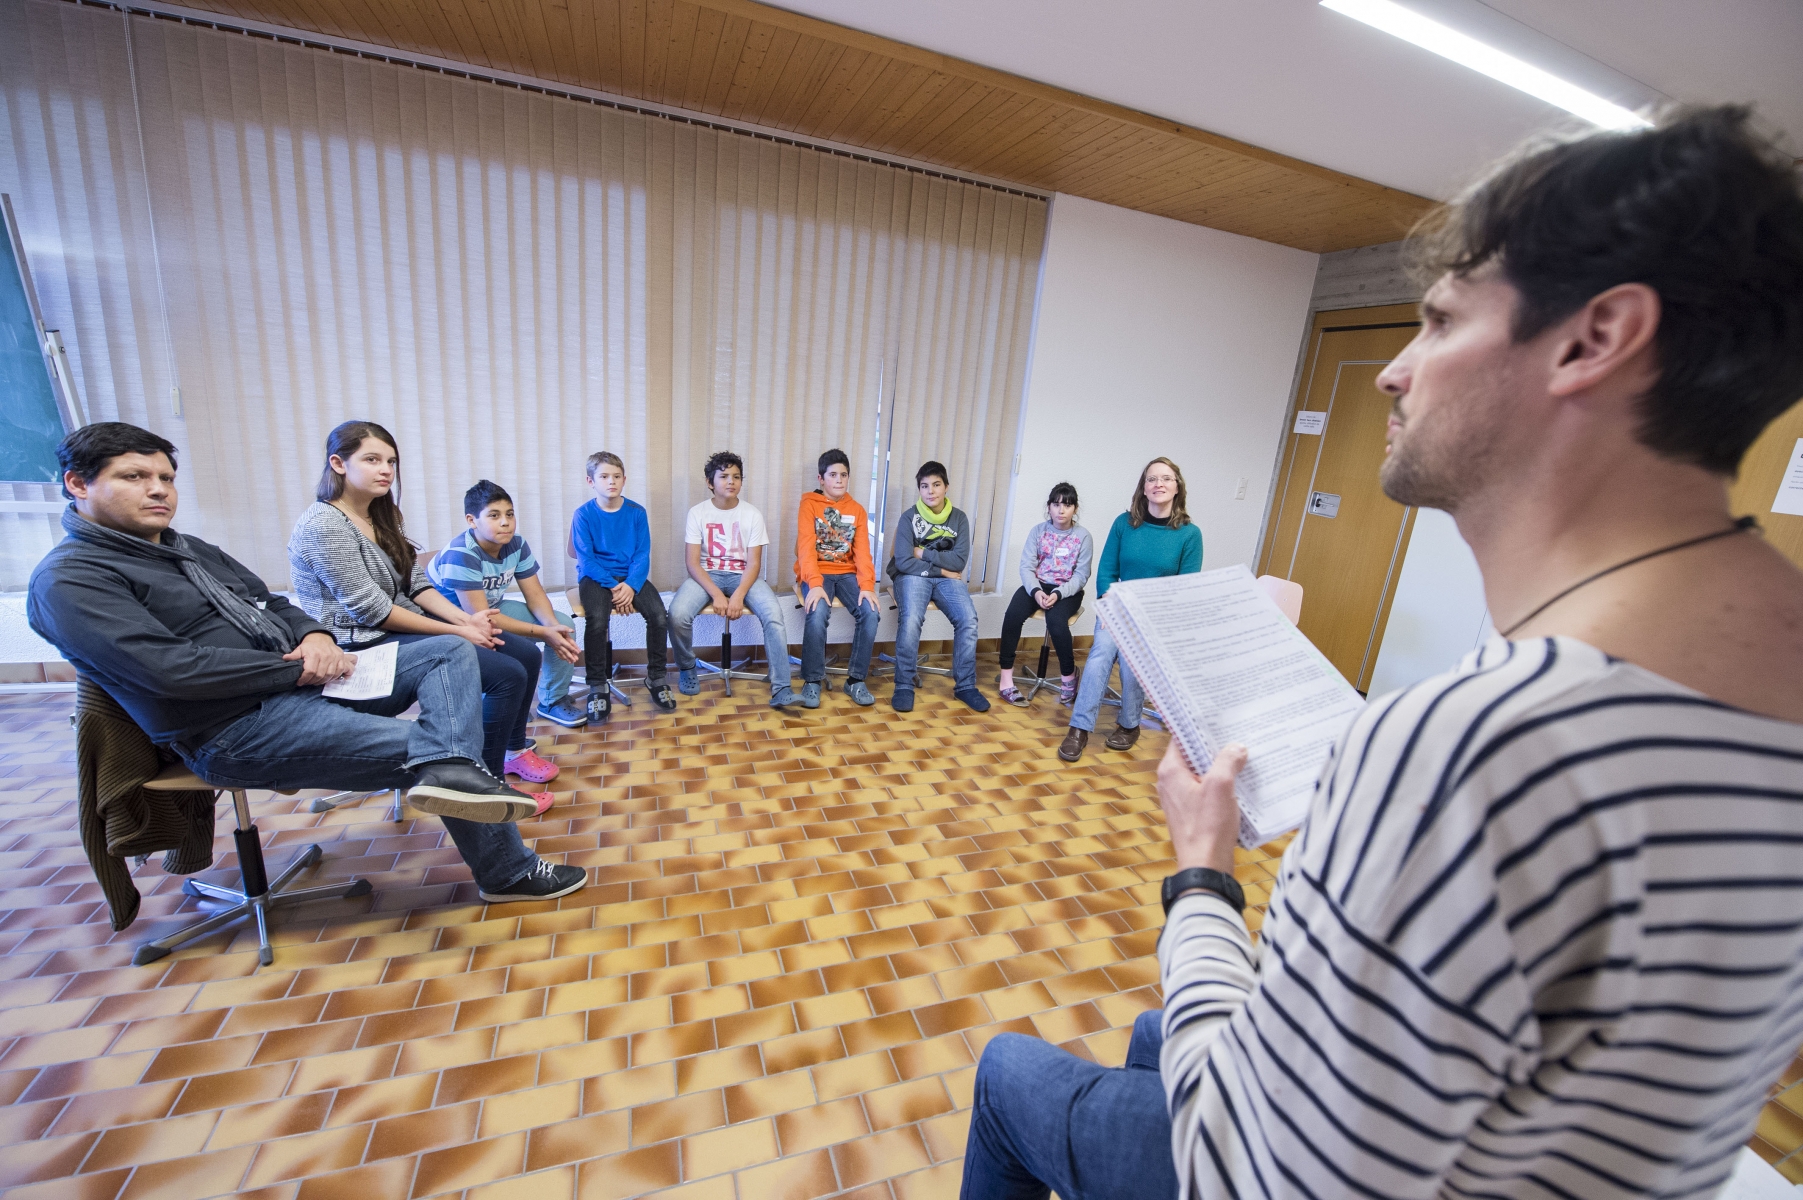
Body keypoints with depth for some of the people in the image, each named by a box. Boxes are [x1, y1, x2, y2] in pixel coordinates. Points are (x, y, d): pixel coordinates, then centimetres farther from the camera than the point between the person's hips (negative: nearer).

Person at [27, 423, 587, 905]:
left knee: (452, 652, -9)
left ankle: (447, 770, -32)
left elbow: (273, 603, 19)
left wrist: (315, 637, -5)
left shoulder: (191, 550, 19)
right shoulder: (69, 580, -9)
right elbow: (169, 668, -22)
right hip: (237, 729, -9)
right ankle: (509, 872, -6)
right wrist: (297, 669, -17)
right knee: (427, 748, -20)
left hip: (300, 681, 9)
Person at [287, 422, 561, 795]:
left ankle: (514, 750, 21)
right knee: (508, 674, -20)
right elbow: (371, 610, -20)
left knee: (525, 652, 4)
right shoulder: (323, 526, -17)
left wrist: (466, 618, -10)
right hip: (366, 643, -9)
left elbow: (417, 585, 6)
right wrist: (455, 632, -17)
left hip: (406, 624, 9)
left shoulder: (381, 517, 10)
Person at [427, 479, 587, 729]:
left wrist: (553, 626, -28)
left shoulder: (517, 545, -9)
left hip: (494, 608, 8)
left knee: (563, 627, -7)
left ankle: (553, 701, 10)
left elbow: (535, 594, -7)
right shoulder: (460, 555, -30)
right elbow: (480, 617, -32)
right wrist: (543, 633, -35)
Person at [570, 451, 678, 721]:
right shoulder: (583, 514, -5)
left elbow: (643, 555, -1)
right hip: (596, 577, -2)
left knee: (659, 615, -22)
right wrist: (613, 587, -20)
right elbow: (586, 559, -9)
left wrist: (631, 585, -17)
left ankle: (656, 678, 0)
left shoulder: (637, 512, 0)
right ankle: (598, 688, -11)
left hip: (631, 577, 2)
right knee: (597, 620, -31)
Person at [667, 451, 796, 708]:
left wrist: (739, 595, -22)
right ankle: (686, 668, 2)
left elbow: (754, 562, -6)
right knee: (677, 614, -30)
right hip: (706, 575, 0)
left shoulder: (752, 514, -1)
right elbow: (693, 562, -7)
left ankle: (781, 688, -25)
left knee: (773, 613, -29)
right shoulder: (697, 513, -3)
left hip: (742, 576, 0)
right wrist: (716, 594, -22)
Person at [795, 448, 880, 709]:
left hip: (847, 573, 3)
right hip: (817, 573, -3)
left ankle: (856, 679, -8)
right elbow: (806, 547, -13)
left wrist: (867, 586, -17)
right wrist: (814, 584, -28)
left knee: (871, 613, -22)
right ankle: (812, 681, -15)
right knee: (818, 614, -32)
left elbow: (862, 551, 0)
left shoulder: (857, 510, 10)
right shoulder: (809, 504, -1)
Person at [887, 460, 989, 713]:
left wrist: (923, 553, -10)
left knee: (968, 620, -24)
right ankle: (904, 685, -19)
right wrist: (942, 569, -11)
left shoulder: (959, 518, 5)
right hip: (913, 576, -2)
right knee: (911, 620, -32)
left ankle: (965, 685, -9)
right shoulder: (909, 518, -3)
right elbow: (904, 562, -12)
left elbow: (959, 561, -5)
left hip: (947, 578, 3)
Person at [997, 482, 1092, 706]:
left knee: (1056, 620, -32)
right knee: (1013, 615, -27)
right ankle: (1006, 674, -15)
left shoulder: (1083, 536, -2)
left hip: (1067, 591, -2)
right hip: (1037, 585, 2)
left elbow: (1081, 576, -6)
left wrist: (1058, 594, -22)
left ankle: (1069, 673, -6)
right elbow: (1026, 567, -3)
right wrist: (1036, 591, -22)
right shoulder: (1038, 531, 2)